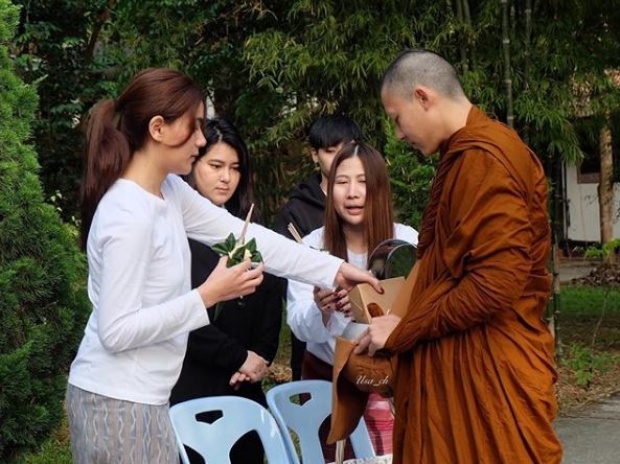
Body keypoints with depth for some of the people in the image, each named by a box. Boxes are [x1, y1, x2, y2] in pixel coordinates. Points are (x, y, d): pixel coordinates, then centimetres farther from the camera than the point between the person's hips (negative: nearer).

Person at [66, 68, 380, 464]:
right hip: (119, 401, -9)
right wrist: (208, 295, -21)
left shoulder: (168, 191, 5)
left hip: (141, 397, 9)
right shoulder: (129, 217, -23)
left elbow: (245, 234, 9)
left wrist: (334, 270, 7)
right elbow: (117, 331, -24)